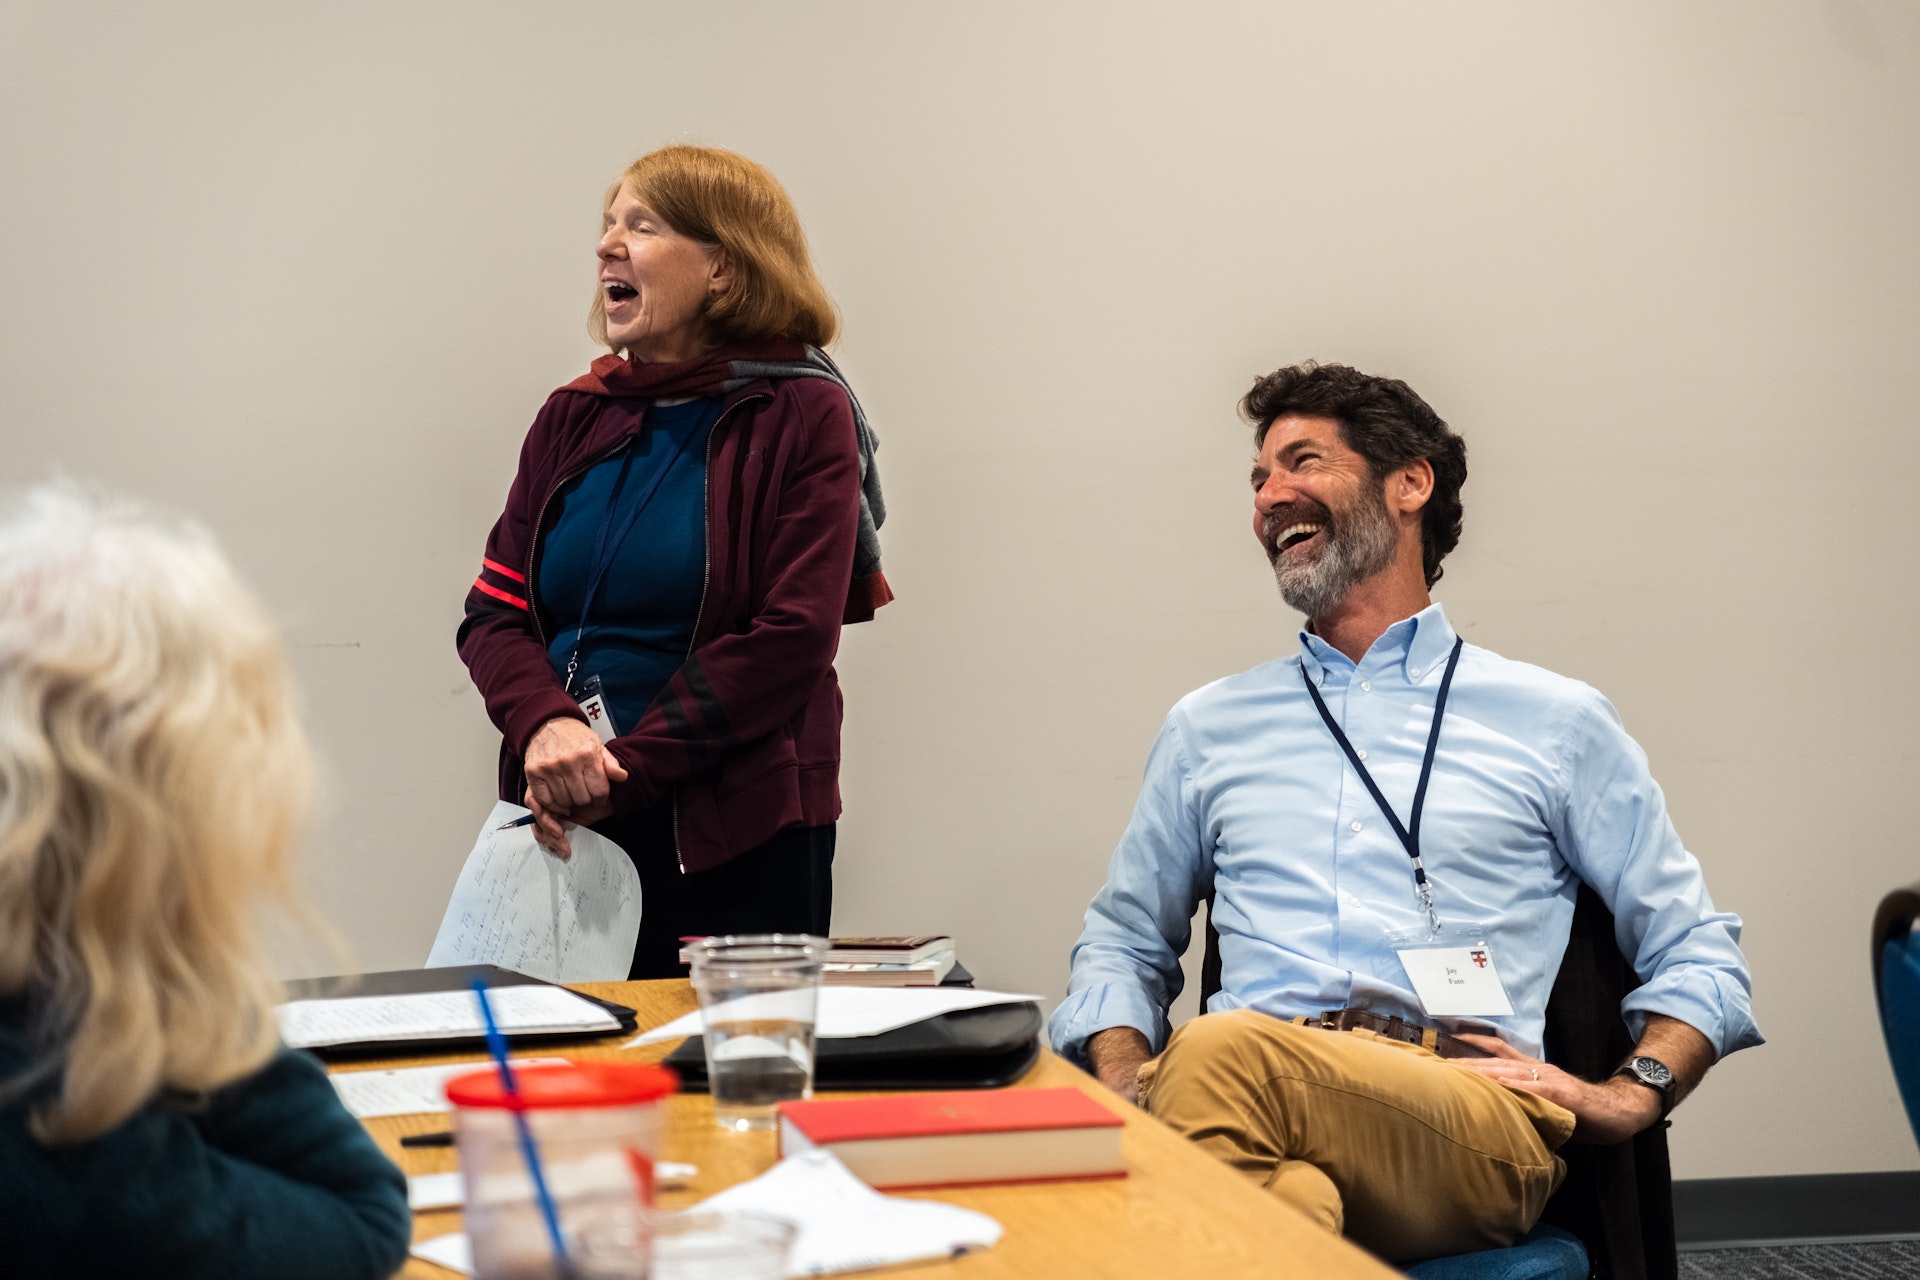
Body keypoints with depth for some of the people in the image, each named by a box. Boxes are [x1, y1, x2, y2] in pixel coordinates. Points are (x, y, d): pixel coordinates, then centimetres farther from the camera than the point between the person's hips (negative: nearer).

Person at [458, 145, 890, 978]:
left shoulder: (803, 417, -4)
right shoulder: (574, 418, 11)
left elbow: (792, 638, -12)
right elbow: (492, 613, 7)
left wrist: (618, 777, -15)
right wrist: (545, 725, -15)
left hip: (736, 845, -4)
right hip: (567, 825, 4)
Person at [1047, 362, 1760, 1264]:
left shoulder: (1555, 723, 20)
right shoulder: (1207, 728, 27)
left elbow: (1696, 952, 20)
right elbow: (1122, 941, 29)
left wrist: (1635, 1094, 0)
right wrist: (1125, 1079, 7)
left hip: (1469, 1109, -1)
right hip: (1253, 1091, 2)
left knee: (1224, 1053, -35)